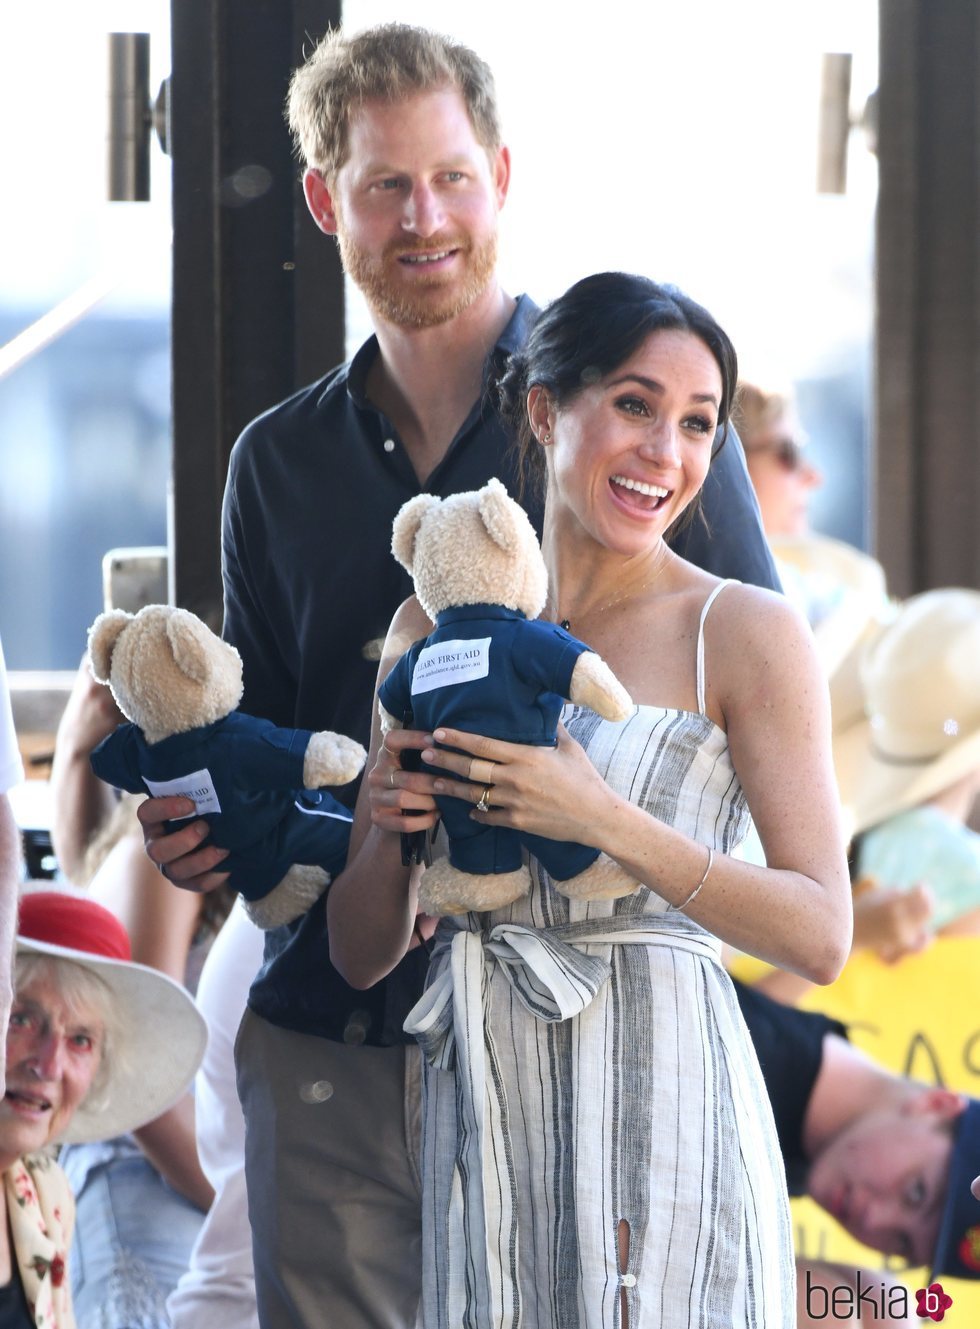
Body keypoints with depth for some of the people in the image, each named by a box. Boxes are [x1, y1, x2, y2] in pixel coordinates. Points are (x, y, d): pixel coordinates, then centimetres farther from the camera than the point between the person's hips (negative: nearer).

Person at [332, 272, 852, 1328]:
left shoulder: (745, 632, -4)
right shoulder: (435, 629, 8)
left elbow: (820, 935, -12)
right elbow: (361, 954, 10)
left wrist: (605, 824, -21)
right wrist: (392, 833, -11)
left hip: (663, 1109, -3)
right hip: (484, 1112, 4)